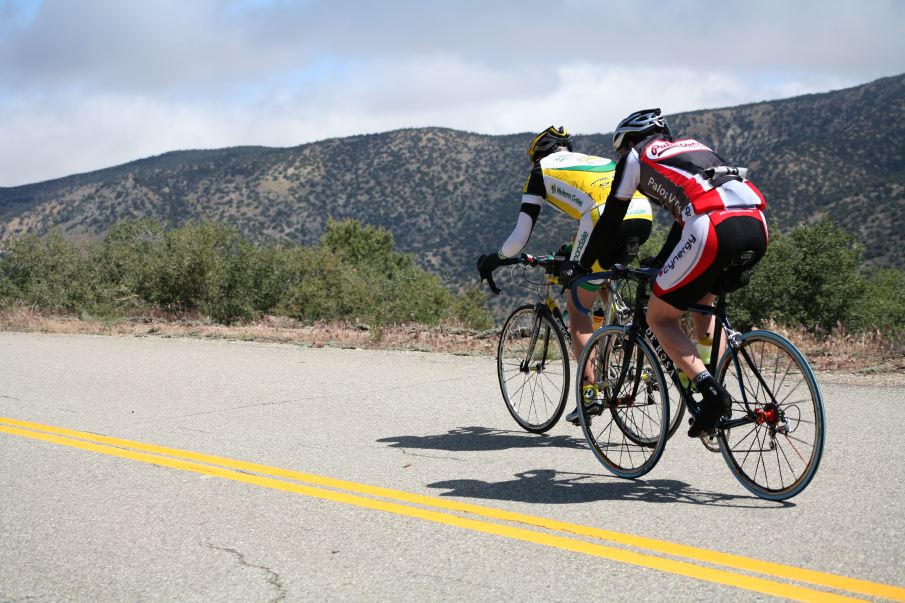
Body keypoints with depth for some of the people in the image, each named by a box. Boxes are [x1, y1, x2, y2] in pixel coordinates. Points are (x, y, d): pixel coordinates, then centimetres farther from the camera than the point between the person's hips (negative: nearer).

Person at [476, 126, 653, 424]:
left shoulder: (542, 170, 20)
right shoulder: (595, 160, 36)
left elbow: (520, 237, 17)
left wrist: (493, 260, 35)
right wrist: (573, 250, 62)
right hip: (644, 216, 6)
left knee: (577, 308, 11)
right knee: (600, 280, 32)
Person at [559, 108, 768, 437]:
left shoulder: (636, 155, 20)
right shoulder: (693, 146, 37)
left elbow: (610, 219, 21)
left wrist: (580, 266, 31)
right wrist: (661, 261, 54)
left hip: (714, 231, -7)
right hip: (757, 228, 7)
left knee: (659, 319, 10)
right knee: (702, 301, 32)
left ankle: (712, 392, -8)